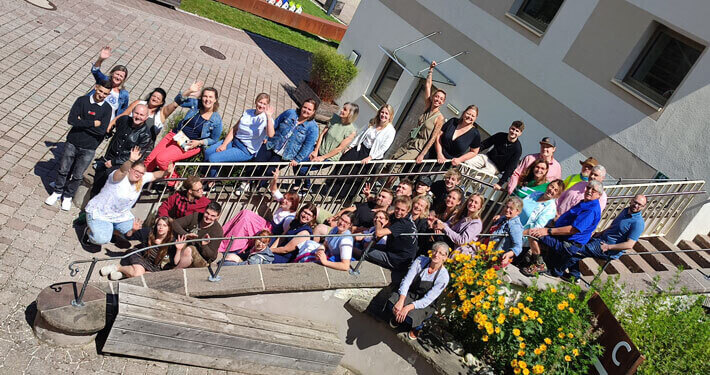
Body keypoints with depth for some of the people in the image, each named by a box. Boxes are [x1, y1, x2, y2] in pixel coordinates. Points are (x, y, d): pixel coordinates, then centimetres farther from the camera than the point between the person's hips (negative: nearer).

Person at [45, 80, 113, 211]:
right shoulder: (82, 101, -6)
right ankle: (57, 192, 37)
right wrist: (93, 123, -18)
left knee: (77, 175, 11)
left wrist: (82, 122, -15)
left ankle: (68, 196, 33)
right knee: (63, 170, 15)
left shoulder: (107, 109, -7)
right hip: (72, 143, 1)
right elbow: (71, 120, -17)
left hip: (88, 149, 0)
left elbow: (102, 131, -17)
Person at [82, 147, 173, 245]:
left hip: (121, 215, 7)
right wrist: (131, 160, -67)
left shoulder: (142, 179, -5)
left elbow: (154, 175, 3)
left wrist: (166, 172, -19)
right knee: (102, 239, -23)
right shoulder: (120, 176, -26)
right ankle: (89, 231, 13)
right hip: (100, 213, -7)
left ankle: (111, 229, 21)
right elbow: (122, 170, -47)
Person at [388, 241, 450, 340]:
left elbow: (428, 299, -21)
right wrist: (401, 301, -31)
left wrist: (408, 307, -32)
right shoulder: (421, 261, -12)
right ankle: (398, 317, 10)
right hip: (410, 294, 2)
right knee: (392, 302, -27)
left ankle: (418, 326, 7)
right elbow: (407, 280, -17)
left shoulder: (443, 276, -18)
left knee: (411, 316, -31)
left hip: (426, 305, -2)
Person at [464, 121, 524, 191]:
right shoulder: (500, 136, -5)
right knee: (467, 162, -19)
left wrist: (500, 183, -21)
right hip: (486, 157, 5)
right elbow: (483, 145, 4)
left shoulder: (517, 149, -17)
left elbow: (510, 168, -17)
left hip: (495, 167, -5)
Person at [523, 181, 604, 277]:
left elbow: (574, 229, -27)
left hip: (568, 245, -11)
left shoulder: (592, 210, -19)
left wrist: (548, 231, -27)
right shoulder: (584, 203, 15)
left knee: (534, 235, -22)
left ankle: (539, 265, -6)